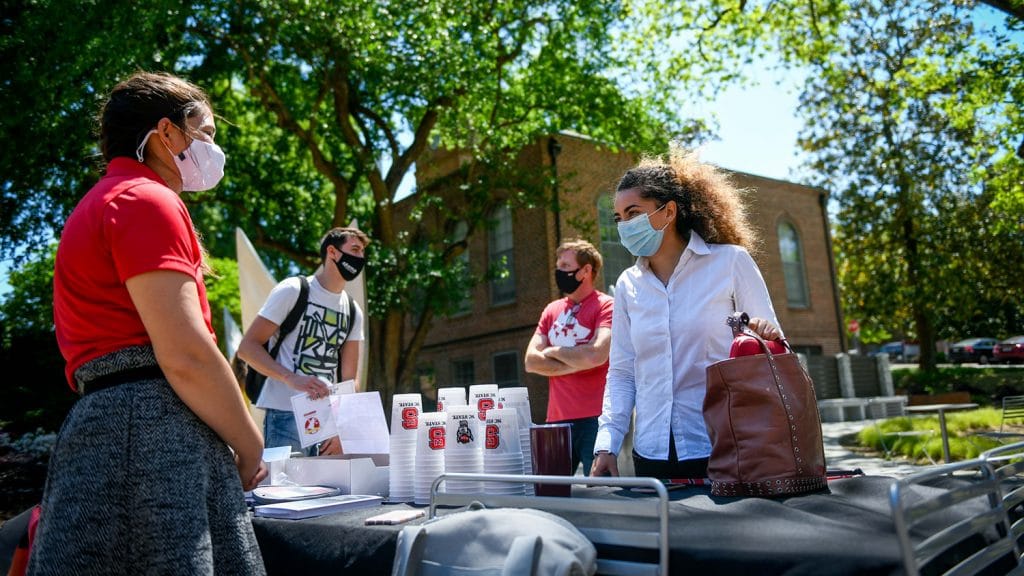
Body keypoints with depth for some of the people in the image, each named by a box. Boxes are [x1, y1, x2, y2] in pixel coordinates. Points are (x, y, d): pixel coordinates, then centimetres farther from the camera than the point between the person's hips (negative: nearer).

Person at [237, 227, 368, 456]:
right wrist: (292, 378, -23)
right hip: (286, 415, -5)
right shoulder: (292, 290, -3)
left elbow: (350, 376, 12)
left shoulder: (353, 311, 13)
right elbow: (247, 347, -8)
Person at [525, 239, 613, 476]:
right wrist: (577, 363, -7)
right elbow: (531, 361, 6)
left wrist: (553, 351, -3)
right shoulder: (551, 310, 15)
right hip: (557, 419, 6)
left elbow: (596, 355, -20)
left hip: (594, 419, -6)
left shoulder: (605, 306, -3)